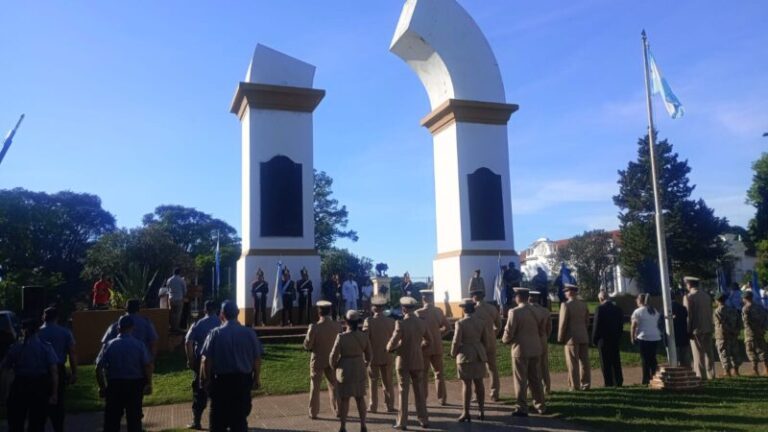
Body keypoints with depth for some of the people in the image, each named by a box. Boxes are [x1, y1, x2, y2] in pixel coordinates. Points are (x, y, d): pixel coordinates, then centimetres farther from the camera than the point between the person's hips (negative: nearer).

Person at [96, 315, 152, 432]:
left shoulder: (109, 345, -4)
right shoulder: (139, 345, -7)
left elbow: (98, 368, -7)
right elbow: (148, 366, -12)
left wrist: (102, 386, 5)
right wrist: (149, 384, -1)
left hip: (114, 384, 1)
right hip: (135, 385, 0)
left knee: (112, 418, 10)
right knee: (134, 418, 11)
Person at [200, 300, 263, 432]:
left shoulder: (215, 333, -9)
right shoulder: (249, 333, -4)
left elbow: (206, 360, -9)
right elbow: (257, 359, -2)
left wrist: (207, 379, 6)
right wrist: (257, 378, 12)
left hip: (221, 380, -1)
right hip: (243, 379, 2)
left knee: (218, 417, 12)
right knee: (240, 416, 12)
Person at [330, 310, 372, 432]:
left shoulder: (341, 337, -18)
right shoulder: (364, 336, -6)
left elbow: (333, 355, -13)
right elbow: (369, 355, 4)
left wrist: (334, 367, 7)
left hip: (345, 370, -3)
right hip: (359, 370, 3)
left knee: (344, 399, 7)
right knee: (360, 398, 13)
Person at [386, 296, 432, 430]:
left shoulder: (401, 323, -18)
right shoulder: (421, 323, -1)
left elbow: (393, 343, -20)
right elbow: (429, 341, 10)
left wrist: (389, 348, 1)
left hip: (403, 362, -4)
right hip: (418, 361, 4)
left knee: (403, 391, 4)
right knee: (419, 390, 14)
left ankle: (402, 422, 9)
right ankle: (424, 420, 18)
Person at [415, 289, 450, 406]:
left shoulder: (419, 313, -12)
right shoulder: (438, 311, 0)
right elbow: (447, 327, 5)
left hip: (424, 347, -3)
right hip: (437, 347, 3)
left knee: (423, 374, 6)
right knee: (439, 373, 14)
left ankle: (423, 399, 7)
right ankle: (442, 398, 16)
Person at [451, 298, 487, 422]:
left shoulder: (460, 323, -13)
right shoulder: (481, 322, 2)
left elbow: (456, 341, -12)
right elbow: (485, 340, 9)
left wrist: (453, 354, 5)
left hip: (465, 355, -5)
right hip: (479, 355, 5)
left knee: (466, 384, 0)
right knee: (479, 383, 11)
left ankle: (466, 413, 5)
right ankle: (481, 411, 16)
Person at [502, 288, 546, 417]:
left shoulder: (515, 312, -16)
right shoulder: (537, 311, 4)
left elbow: (509, 332, -15)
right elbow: (542, 330, 12)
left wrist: (505, 340, 5)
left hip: (520, 350, -6)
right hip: (535, 349, 6)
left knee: (521, 380, 2)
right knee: (535, 378, 16)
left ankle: (522, 408, 6)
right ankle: (540, 405, 24)